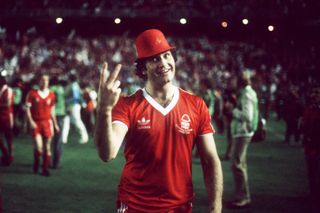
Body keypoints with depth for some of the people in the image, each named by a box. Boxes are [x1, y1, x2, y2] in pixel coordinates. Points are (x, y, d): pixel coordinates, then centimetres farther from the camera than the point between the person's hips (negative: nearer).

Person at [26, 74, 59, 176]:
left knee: (47, 147, 3)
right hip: (36, 124, -2)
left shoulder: (51, 95, 7)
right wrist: (31, 121, -11)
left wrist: (55, 123, 13)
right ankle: (36, 165, 18)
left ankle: (45, 169, 13)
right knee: (38, 147, -10)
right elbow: (27, 108, 0)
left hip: (47, 123, 2)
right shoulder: (32, 93, 0)